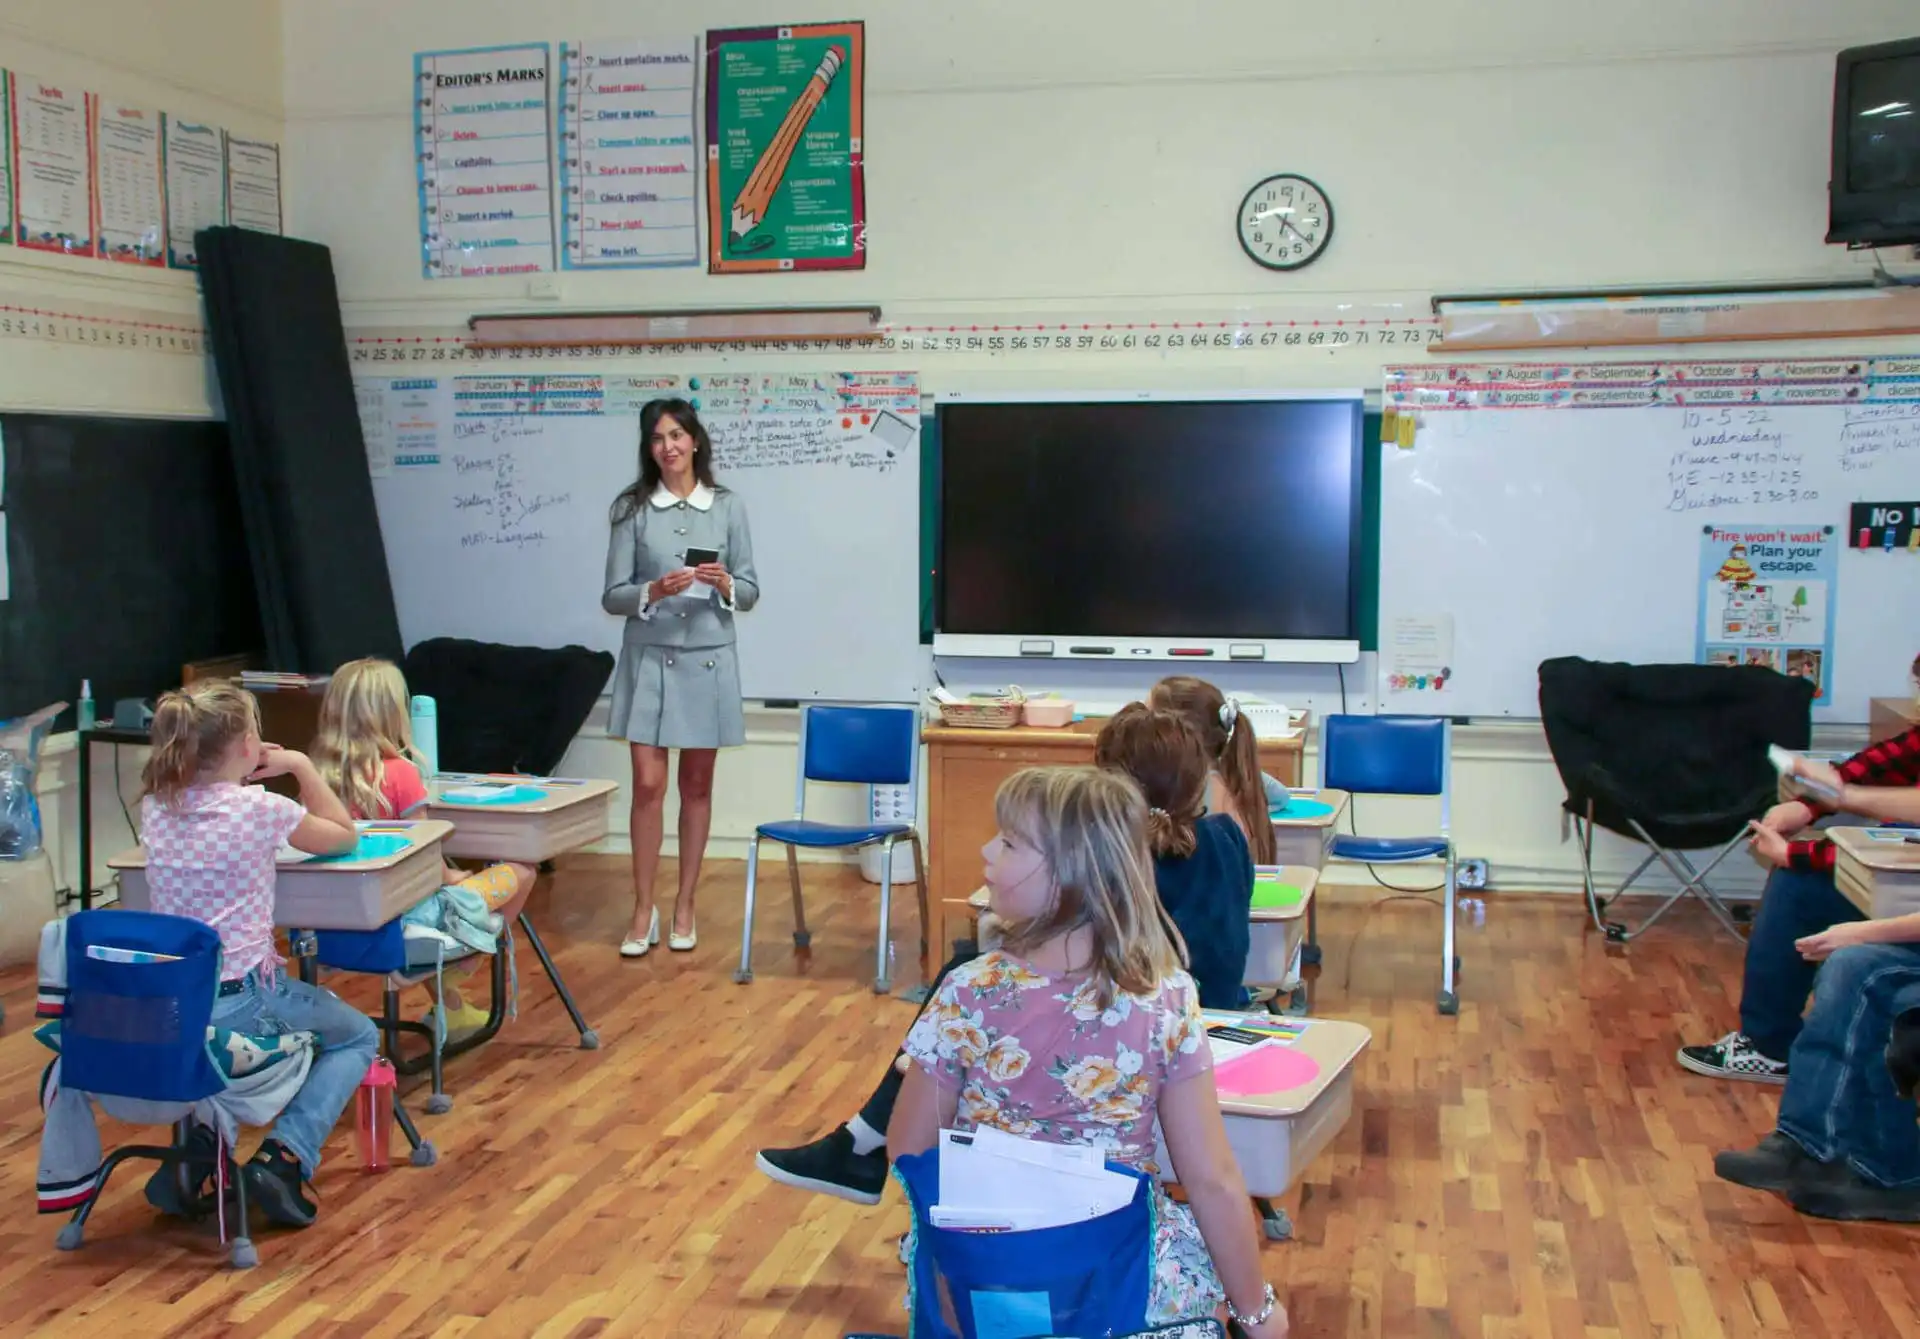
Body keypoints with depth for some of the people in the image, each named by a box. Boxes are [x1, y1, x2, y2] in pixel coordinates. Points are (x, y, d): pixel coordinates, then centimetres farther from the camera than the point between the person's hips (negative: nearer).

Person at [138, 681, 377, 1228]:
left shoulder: (155, 808, 1)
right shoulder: (261, 809, -14)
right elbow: (344, 835, 4)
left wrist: (238, 776, 13)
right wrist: (302, 766, 8)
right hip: (238, 1003, -6)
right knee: (357, 1035, 19)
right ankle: (284, 1156, -3)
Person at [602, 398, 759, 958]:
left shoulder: (728, 506, 3)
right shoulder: (632, 507, 0)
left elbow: (750, 591, 6)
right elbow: (612, 596, -1)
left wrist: (724, 584, -15)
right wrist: (653, 591, -19)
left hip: (708, 658, 1)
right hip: (649, 656, -1)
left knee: (697, 786, 7)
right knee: (648, 784, -4)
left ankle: (684, 907, 18)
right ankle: (643, 911, 7)